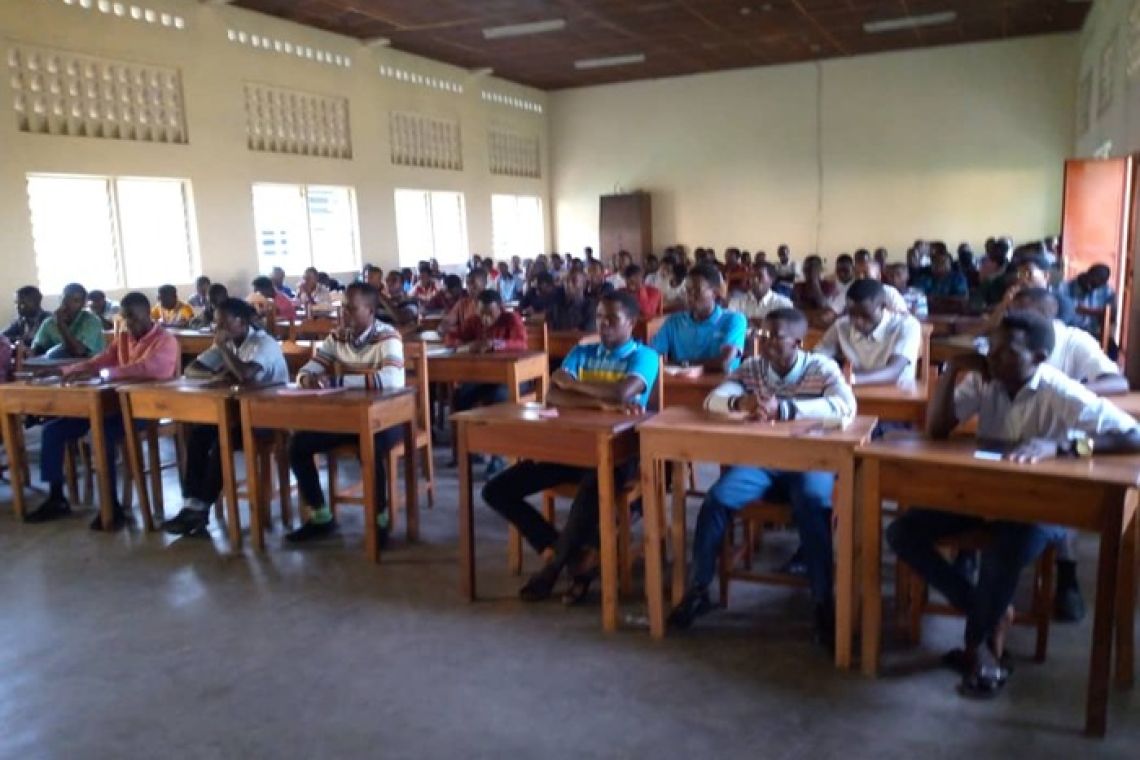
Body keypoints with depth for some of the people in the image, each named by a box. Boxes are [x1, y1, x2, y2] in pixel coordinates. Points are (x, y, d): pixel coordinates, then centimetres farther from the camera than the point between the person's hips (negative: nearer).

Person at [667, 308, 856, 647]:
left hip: (808, 462, -3)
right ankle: (698, 589, -5)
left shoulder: (822, 368, -6)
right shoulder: (751, 368, 5)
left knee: (813, 505, -33)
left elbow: (846, 406, -24)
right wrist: (739, 403, -30)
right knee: (716, 498, -20)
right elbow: (713, 400, -4)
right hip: (760, 460, 3)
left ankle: (824, 603, -19)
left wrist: (783, 409, -36)